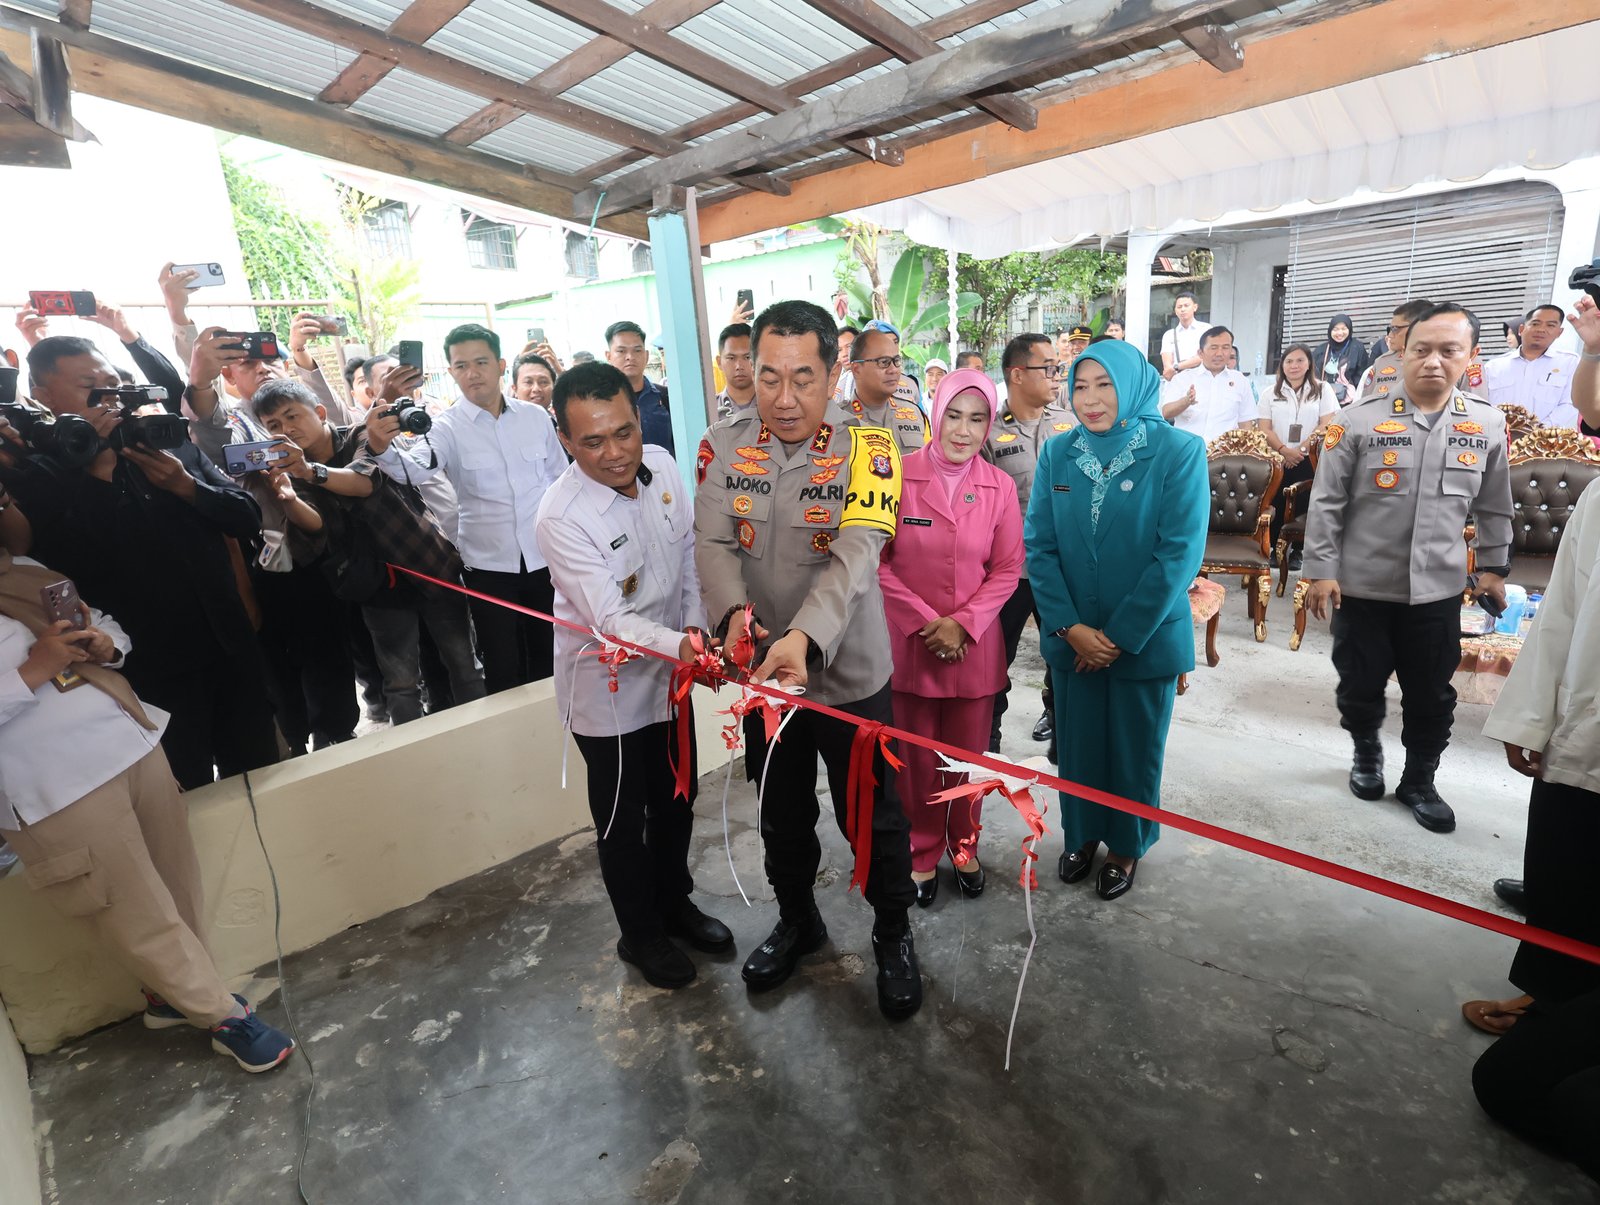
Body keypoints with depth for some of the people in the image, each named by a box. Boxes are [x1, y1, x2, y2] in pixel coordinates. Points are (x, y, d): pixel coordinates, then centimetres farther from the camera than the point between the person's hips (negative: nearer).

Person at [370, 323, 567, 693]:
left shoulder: (536, 416, 2)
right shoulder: (448, 427, -4)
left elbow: (561, 480, 9)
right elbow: (413, 468, -23)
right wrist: (382, 449, -45)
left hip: (546, 560, 2)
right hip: (489, 568, -2)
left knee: (549, 662, 15)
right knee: (503, 672, 8)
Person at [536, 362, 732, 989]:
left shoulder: (661, 464, -9)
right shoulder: (562, 517, -27)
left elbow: (689, 549, 4)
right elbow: (612, 620, -32)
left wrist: (696, 624, -4)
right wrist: (683, 648, -48)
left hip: (668, 673, 6)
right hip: (608, 687, -6)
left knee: (676, 801, 22)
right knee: (623, 819, 14)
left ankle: (675, 902, 48)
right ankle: (640, 934, 39)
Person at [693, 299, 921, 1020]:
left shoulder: (866, 449, -13)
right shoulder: (723, 447, -4)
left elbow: (856, 556, -26)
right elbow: (713, 544, -13)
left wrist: (804, 636, -43)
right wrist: (735, 612, -34)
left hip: (851, 674, -3)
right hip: (762, 673, 3)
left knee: (875, 817, 13)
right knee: (781, 813, 22)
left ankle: (893, 934, 41)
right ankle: (796, 920, 49)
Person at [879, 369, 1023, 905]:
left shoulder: (999, 487, -1)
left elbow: (1007, 569, 1)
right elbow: (878, 561, -7)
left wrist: (962, 624, -11)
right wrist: (926, 622, -12)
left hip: (974, 645, 2)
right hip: (910, 643, -1)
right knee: (918, 758, 9)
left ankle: (964, 846, 37)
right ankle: (923, 854, 31)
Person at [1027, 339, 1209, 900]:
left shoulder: (1179, 452, -10)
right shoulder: (1058, 453, -1)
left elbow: (1179, 553, -14)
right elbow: (1038, 545, -3)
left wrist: (1121, 634, -15)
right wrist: (1068, 627, -13)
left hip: (1146, 638, -2)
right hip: (1072, 639, 2)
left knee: (1135, 749, 14)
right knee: (1077, 744, 14)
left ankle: (1126, 846, 37)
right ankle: (1082, 835, 39)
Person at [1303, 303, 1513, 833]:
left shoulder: (1489, 425, 2)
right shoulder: (1359, 421, -9)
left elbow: (1494, 507, 14)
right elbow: (1326, 503, -8)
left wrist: (1494, 566, 17)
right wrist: (1321, 570, -11)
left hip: (1438, 588, 3)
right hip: (1362, 584, -2)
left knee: (1432, 695, 12)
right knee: (1360, 684, 11)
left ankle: (1419, 781, 31)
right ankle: (1366, 753, 37)